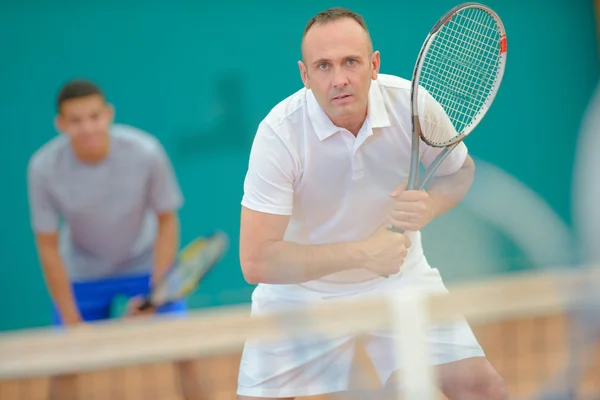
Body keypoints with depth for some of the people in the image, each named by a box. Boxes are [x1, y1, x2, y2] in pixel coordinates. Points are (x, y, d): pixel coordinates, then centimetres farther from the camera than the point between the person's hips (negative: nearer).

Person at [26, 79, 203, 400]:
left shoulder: (146, 152, -30)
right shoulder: (43, 168, -27)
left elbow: (167, 222, -14)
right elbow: (48, 247, -17)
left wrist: (155, 293, -22)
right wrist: (72, 321, -18)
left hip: (146, 263, 0)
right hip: (82, 273, 0)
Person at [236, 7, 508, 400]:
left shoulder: (411, 104, -19)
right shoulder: (280, 132, -27)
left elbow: (460, 170, 2)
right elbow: (256, 262, -30)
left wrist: (431, 205, -22)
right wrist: (361, 253, -32)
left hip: (400, 278, 2)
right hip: (303, 286, -2)